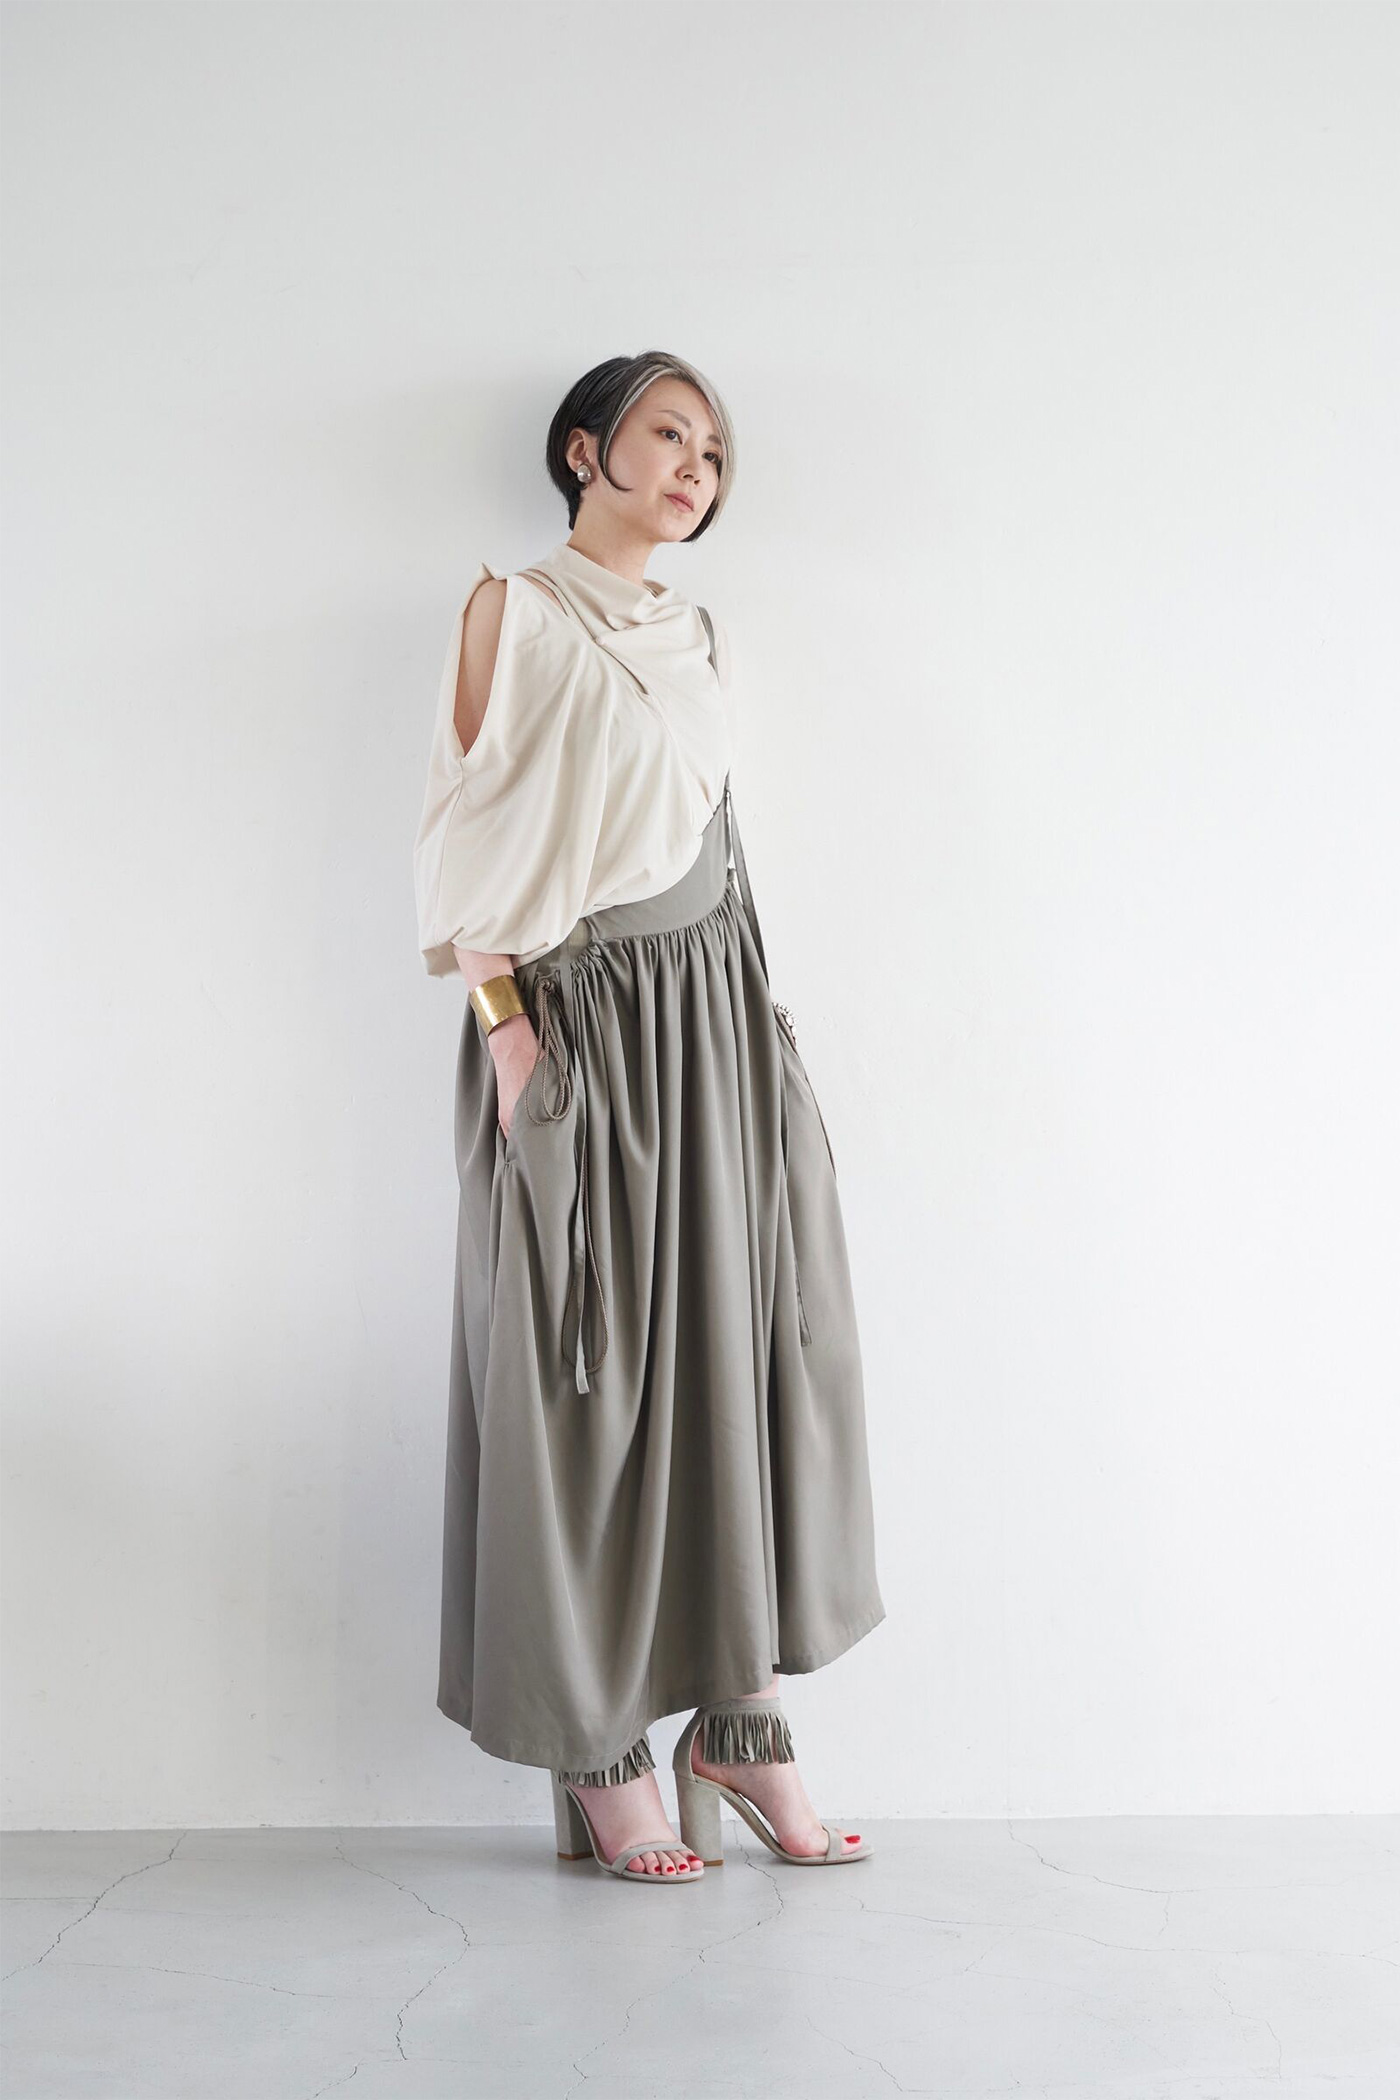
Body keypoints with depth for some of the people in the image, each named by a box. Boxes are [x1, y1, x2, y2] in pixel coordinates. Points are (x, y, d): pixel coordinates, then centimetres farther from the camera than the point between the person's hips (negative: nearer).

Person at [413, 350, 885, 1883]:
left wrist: (755, 1037, 12)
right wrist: (501, 1021, -15)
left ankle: (739, 1719, 12)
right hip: (580, 1021, -6)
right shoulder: (513, 611, 1)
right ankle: (598, 1748, 9)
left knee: (741, 1350, 2)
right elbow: (468, 834, -5)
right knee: (586, 1377, -1)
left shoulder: (703, 646, 18)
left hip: (715, 1011, 6)